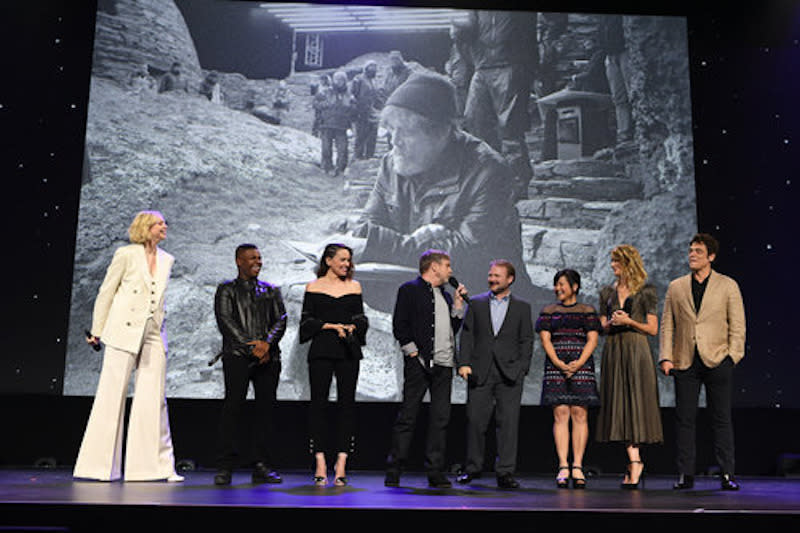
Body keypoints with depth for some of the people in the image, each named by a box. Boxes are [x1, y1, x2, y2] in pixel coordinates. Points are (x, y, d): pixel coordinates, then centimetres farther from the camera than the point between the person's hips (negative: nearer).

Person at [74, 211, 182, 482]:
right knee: (112, 395, 0)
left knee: (155, 399, 3)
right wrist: (97, 331, 4)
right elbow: (105, 293, 2)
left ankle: (159, 465, 8)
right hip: (124, 332, -4)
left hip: (154, 335, 4)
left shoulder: (167, 259, 12)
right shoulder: (126, 254, -2)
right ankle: (99, 465, 10)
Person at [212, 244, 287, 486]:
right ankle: (224, 467, -6)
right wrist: (251, 347, -10)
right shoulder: (226, 290, 11)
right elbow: (226, 322, -1)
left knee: (266, 407, 0)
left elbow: (281, 319, 9)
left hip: (268, 356, 3)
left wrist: (266, 343, -10)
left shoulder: (271, 291, 20)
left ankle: (262, 467, 4)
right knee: (233, 405, -11)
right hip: (237, 355, -3)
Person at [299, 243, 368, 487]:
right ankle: (320, 462, 3)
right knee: (319, 403, -3)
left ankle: (341, 463, 1)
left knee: (347, 402, -3)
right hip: (321, 350, -2)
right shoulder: (314, 287, 6)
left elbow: (361, 318, 14)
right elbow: (306, 320, 3)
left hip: (348, 351, 2)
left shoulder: (354, 286, 13)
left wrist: (351, 327, -6)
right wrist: (330, 325, -10)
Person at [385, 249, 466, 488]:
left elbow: (453, 329, 18)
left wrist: (458, 304, 10)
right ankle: (393, 471, 6)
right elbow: (399, 326, -7)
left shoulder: (445, 295, 21)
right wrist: (413, 352, -11)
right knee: (407, 416, -3)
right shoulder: (409, 289, 1)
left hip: (444, 365, 6)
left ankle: (435, 472, 11)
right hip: (419, 363, -6)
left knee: (441, 419, 5)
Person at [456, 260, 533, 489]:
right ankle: (473, 467, 17)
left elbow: (526, 341, 7)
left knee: (508, 423, -2)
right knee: (475, 420, 2)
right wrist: (464, 363, -4)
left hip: (510, 374, 0)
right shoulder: (476, 303, 12)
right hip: (480, 372, 1)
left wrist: (521, 369, -4)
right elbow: (467, 335, 7)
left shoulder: (522, 307, 11)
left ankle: (505, 472, 5)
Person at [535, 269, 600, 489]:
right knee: (560, 414, -6)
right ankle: (563, 467, -6)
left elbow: (592, 340, 2)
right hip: (555, 367, 0)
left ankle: (577, 466, -2)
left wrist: (578, 363, -12)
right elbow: (545, 340, 4)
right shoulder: (548, 311, 13)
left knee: (580, 415, -5)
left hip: (582, 366, 0)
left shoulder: (587, 311, 11)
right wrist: (559, 364, -11)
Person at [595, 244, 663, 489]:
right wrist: (612, 322, -6)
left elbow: (653, 329, 0)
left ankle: (633, 463, -1)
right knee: (619, 405, -1)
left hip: (637, 352, -4)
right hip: (613, 353, 4)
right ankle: (634, 461, 5)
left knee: (636, 403, -7)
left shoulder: (645, 292, 2)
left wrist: (629, 321, -12)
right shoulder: (607, 292, 14)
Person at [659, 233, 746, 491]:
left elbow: (737, 325, 3)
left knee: (722, 419, 3)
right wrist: (666, 357, 0)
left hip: (717, 361, -2)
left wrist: (732, 356, -7)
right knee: (684, 419, 3)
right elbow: (667, 325, 10)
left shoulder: (728, 285, 6)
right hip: (685, 362, 2)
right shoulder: (676, 287, 12)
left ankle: (727, 474, 10)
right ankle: (686, 475, 10)